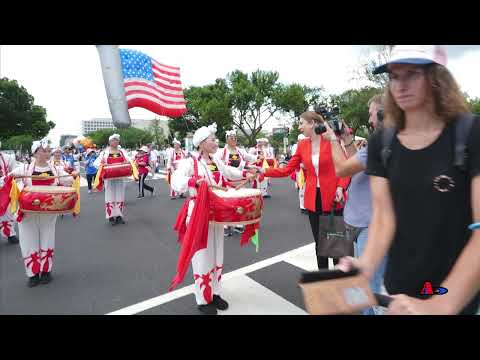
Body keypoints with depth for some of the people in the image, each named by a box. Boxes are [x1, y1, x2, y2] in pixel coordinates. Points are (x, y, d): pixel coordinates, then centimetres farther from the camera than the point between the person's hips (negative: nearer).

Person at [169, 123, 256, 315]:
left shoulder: (217, 161, 7)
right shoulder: (189, 162, -15)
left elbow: (229, 172, 25)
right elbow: (176, 183, -29)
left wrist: (245, 174, 14)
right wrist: (197, 181, -42)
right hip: (199, 214, -7)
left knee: (216, 255, 16)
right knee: (202, 257, 4)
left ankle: (214, 293, 34)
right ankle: (203, 300, 22)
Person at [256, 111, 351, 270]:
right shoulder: (302, 145, 5)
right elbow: (287, 170, 3)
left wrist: (340, 187, -19)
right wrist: (263, 171, -4)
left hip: (333, 199, -3)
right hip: (313, 199, 4)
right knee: (319, 242, 13)